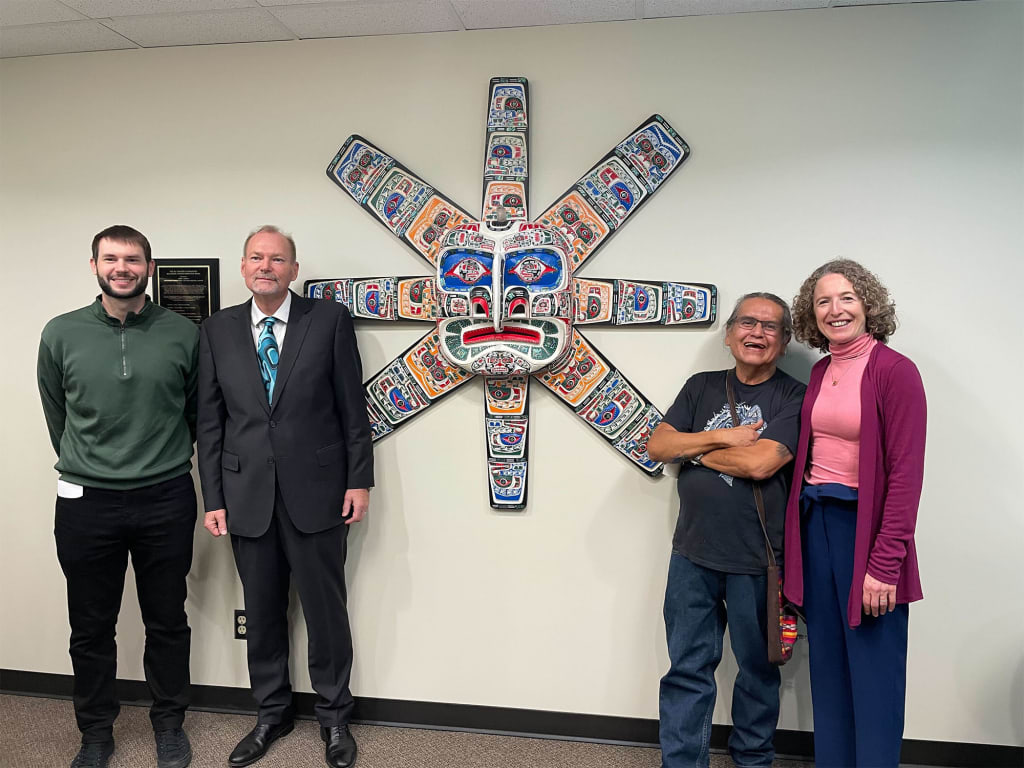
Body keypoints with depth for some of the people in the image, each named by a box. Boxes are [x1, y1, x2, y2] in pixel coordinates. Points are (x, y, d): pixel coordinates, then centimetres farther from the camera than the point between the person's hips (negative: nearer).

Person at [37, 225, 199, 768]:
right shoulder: (61, 334, 0)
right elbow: (57, 417, 11)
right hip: (86, 503, 1)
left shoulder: (183, 334, -2)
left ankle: (169, 723, 32)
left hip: (165, 502, 0)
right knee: (91, 629, 13)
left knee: (167, 622, 13)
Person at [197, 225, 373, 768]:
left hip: (316, 493, -2)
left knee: (326, 610, 8)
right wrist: (213, 498, 2)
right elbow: (210, 421, 6)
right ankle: (272, 713, 35)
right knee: (262, 613, 14)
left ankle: (333, 716, 29)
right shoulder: (218, 330, 6)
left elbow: (352, 406, -1)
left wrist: (358, 480, -4)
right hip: (247, 495, 3)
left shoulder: (329, 320, -2)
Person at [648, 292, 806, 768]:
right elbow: (657, 446, 0)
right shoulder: (701, 387, 9)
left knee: (757, 669, 15)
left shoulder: (794, 398, -5)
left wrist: (694, 450, -7)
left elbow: (760, 462, -20)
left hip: (756, 561, -3)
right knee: (687, 668, 11)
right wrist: (723, 437, -11)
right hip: (692, 554, 3)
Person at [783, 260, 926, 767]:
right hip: (815, 522, 7)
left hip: (866, 525, -6)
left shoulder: (894, 371, -11)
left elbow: (905, 473, -15)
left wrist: (885, 564, -18)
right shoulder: (820, 372, 10)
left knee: (872, 671, 4)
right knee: (828, 667, 16)